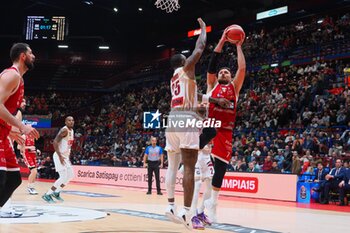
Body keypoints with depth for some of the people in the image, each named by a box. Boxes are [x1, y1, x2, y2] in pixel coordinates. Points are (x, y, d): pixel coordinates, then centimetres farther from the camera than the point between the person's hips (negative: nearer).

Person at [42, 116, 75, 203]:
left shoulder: (72, 131, 11)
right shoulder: (64, 130, -18)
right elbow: (55, 142, -26)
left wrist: (68, 155, 18)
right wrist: (60, 156, -29)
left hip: (65, 156, 10)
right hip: (59, 156, -10)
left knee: (71, 175, 14)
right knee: (63, 177, -15)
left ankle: (56, 192, 24)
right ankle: (47, 195, -9)